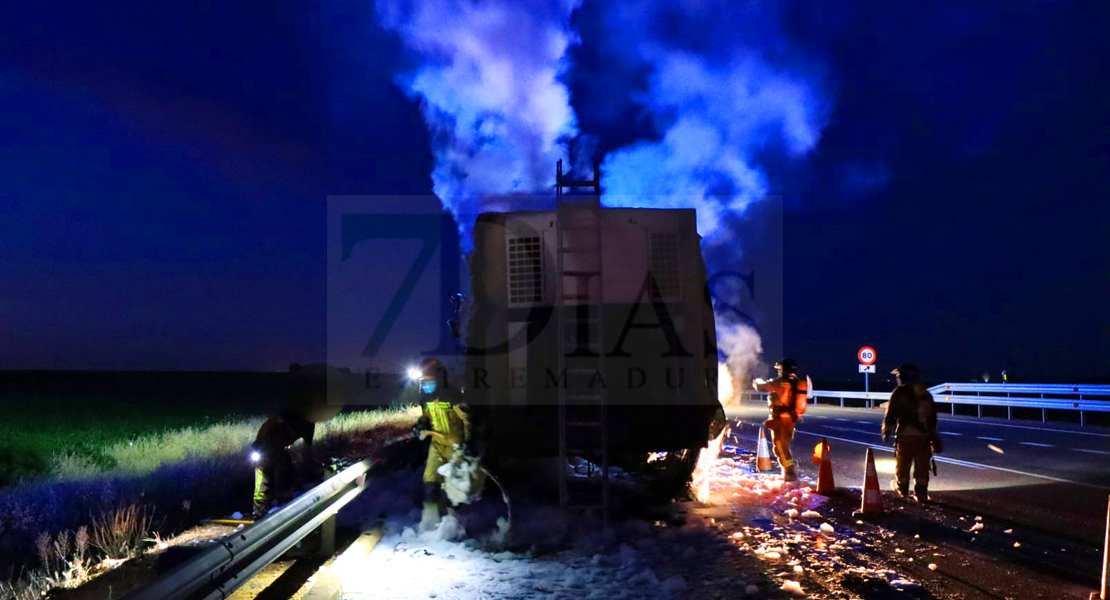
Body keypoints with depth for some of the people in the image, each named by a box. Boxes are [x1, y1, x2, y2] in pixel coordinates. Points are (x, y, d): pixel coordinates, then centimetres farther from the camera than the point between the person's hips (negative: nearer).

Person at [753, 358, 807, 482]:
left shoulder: (780, 383, -17)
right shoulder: (797, 383, 5)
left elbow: (762, 387, -8)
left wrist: (757, 382, 13)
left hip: (780, 420, -8)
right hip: (791, 420, 8)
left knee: (780, 448, -3)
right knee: (785, 447, 20)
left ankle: (790, 474, -7)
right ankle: (788, 473, 24)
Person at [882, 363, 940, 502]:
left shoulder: (899, 393, -5)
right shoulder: (926, 394, 13)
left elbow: (890, 414, -5)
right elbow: (933, 417, 18)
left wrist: (886, 431, 7)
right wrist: (934, 436, 24)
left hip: (905, 435, -4)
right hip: (924, 436, 4)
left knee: (903, 463, 13)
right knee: (922, 466, 7)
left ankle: (902, 488, 27)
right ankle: (921, 493, 7)